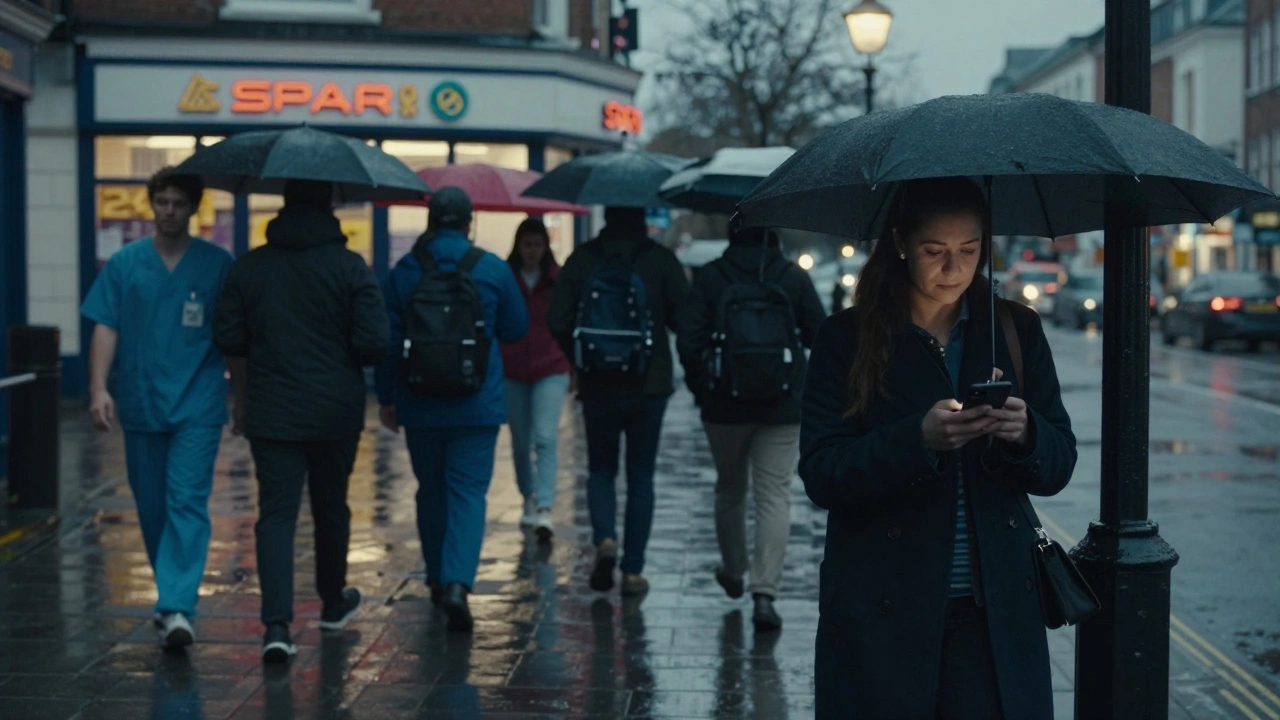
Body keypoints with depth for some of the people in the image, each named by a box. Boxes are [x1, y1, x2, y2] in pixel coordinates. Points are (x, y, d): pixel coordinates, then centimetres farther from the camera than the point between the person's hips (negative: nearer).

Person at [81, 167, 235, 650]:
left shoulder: (217, 265, 1)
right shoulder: (124, 264, 5)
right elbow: (106, 329, 1)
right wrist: (99, 387, -11)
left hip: (197, 406, -3)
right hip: (140, 405, 3)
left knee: (187, 504, -13)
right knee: (151, 507, 11)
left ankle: (177, 608, -18)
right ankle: (173, 594, 29)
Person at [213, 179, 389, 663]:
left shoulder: (250, 267, -2)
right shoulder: (350, 267, -8)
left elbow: (228, 340, 0)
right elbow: (373, 343, -13)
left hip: (271, 413, 0)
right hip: (336, 413, 0)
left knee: (276, 512, -1)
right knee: (331, 506, 18)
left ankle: (277, 624, -15)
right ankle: (333, 602, 36)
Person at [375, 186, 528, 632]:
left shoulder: (404, 272, -1)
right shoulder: (493, 269, -4)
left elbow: (388, 340, 2)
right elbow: (516, 329, 6)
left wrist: (387, 397, 12)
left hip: (420, 406, 2)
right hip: (477, 405, -2)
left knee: (431, 490, 16)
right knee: (468, 492, -2)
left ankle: (438, 580, 27)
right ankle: (457, 583, -20)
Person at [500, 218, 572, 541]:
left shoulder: (559, 279, 1)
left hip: (551, 371, -2)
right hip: (513, 372, 2)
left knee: (545, 439, -14)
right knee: (520, 442, 11)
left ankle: (544, 510, -20)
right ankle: (529, 500, 29)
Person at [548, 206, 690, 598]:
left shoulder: (581, 260, -2)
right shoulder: (661, 260, -5)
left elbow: (557, 322, -5)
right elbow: (684, 319, -9)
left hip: (598, 386, 1)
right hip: (650, 384, -1)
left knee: (600, 468, 16)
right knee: (640, 476, 8)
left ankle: (605, 539, -9)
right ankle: (633, 571, 6)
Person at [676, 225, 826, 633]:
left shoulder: (711, 278, -3)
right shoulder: (793, 278, -2)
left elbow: (689, 342, -6)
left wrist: (701, 388, 8)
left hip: (724, 405, 1)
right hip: (782, 407, -1)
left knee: (729, 489, 20)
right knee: (775, 496, -2)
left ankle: (733, 572, 37)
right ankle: (765, 592, -13)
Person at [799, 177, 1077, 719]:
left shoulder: (1016, 331, 7)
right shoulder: (847, 340, -2)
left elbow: (1059, 466, 6)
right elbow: (820, 475, -10)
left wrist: (1024, 433, -17)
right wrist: (919, 439, -25)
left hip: (995, 609, 2)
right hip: (881, 611, -2)